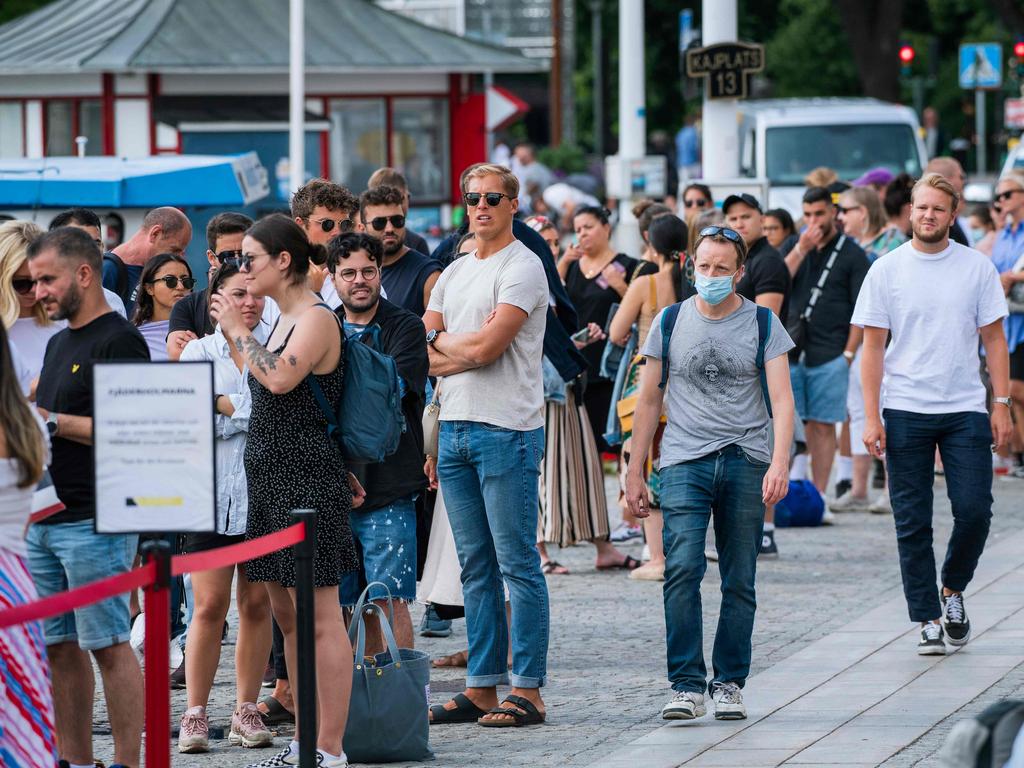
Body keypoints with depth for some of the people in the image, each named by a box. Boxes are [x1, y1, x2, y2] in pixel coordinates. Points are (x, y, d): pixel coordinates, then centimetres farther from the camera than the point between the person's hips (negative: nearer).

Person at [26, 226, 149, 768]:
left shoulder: (119, 341, -10)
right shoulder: (60, 343, 19)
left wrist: (52, 422, -17)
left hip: (95, 522, -9)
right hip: (46, 517, 9)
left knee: (108, 645, -7)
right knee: (60, 647, 9)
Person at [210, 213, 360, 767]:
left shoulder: (317, 319, -11)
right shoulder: (284, 321, 16)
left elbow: (280, 378, -26)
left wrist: (237, 330, -15)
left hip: (308, 482, -10)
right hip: (272, 480, 10)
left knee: (319, 618, -8)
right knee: (286, 616, 12)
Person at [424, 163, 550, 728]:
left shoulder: (522, 268, -6)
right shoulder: (453, 273, 18)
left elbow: (486, 347, -15)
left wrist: (441, 341, 2)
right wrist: (467, 349, -4)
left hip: (506, 430, -8)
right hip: (453, 428, 8)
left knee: (518, 564, -5)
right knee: (476, 567, 10)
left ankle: (527, 690, -4)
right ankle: (482, 688, 13)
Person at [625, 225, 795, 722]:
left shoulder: (762, 325, 4)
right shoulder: (670, 322, 9)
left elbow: (781, 400, -3)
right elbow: (650, 401, 14)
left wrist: (780, 462, -18)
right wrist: (635, 472, 11)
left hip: (745, 461, 0)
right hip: (684, 460, 0)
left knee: (739, 582, 3)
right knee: (682, 569, -15)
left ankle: (729, 683, 13)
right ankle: (686, 686, -13)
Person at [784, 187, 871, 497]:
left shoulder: (852, 254, 1)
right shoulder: (795, 246, 13)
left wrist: (849, 353, -8)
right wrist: (801, 249, -9)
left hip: (829, 354, -3)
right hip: (791, 351, 3)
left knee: (822, 425, 1)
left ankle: (818, 495, 5)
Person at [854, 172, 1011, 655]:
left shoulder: (977, 268, 4)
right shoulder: (886, 270, 1)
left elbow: (993, 338, 7)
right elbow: (873, 346, 2)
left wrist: (1002, 404, 0)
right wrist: (872, 417, -5)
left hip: (965, 409, 1)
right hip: (905, 413, -1)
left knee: (974, 510, -6)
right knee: (912, 523, 0)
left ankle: (953, 590, 20)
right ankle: (928, 620, 8)